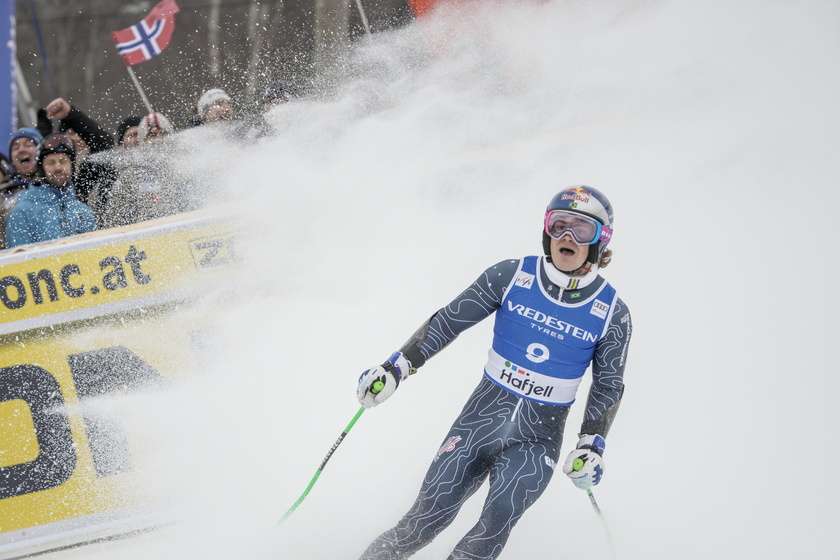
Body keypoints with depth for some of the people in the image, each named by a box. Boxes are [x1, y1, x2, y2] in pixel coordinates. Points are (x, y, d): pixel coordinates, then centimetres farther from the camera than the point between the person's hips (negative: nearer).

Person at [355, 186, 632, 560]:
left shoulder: (612, 314, -2)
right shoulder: (512, 276, -4)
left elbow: (608, 386, 8)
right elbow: (449, 321, 2)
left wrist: (591, 446, -3)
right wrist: (396, 367, -3)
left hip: (540, 435, 0)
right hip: (483, 415, 0)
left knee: (502, 513, -26)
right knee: (430, 516, -12)